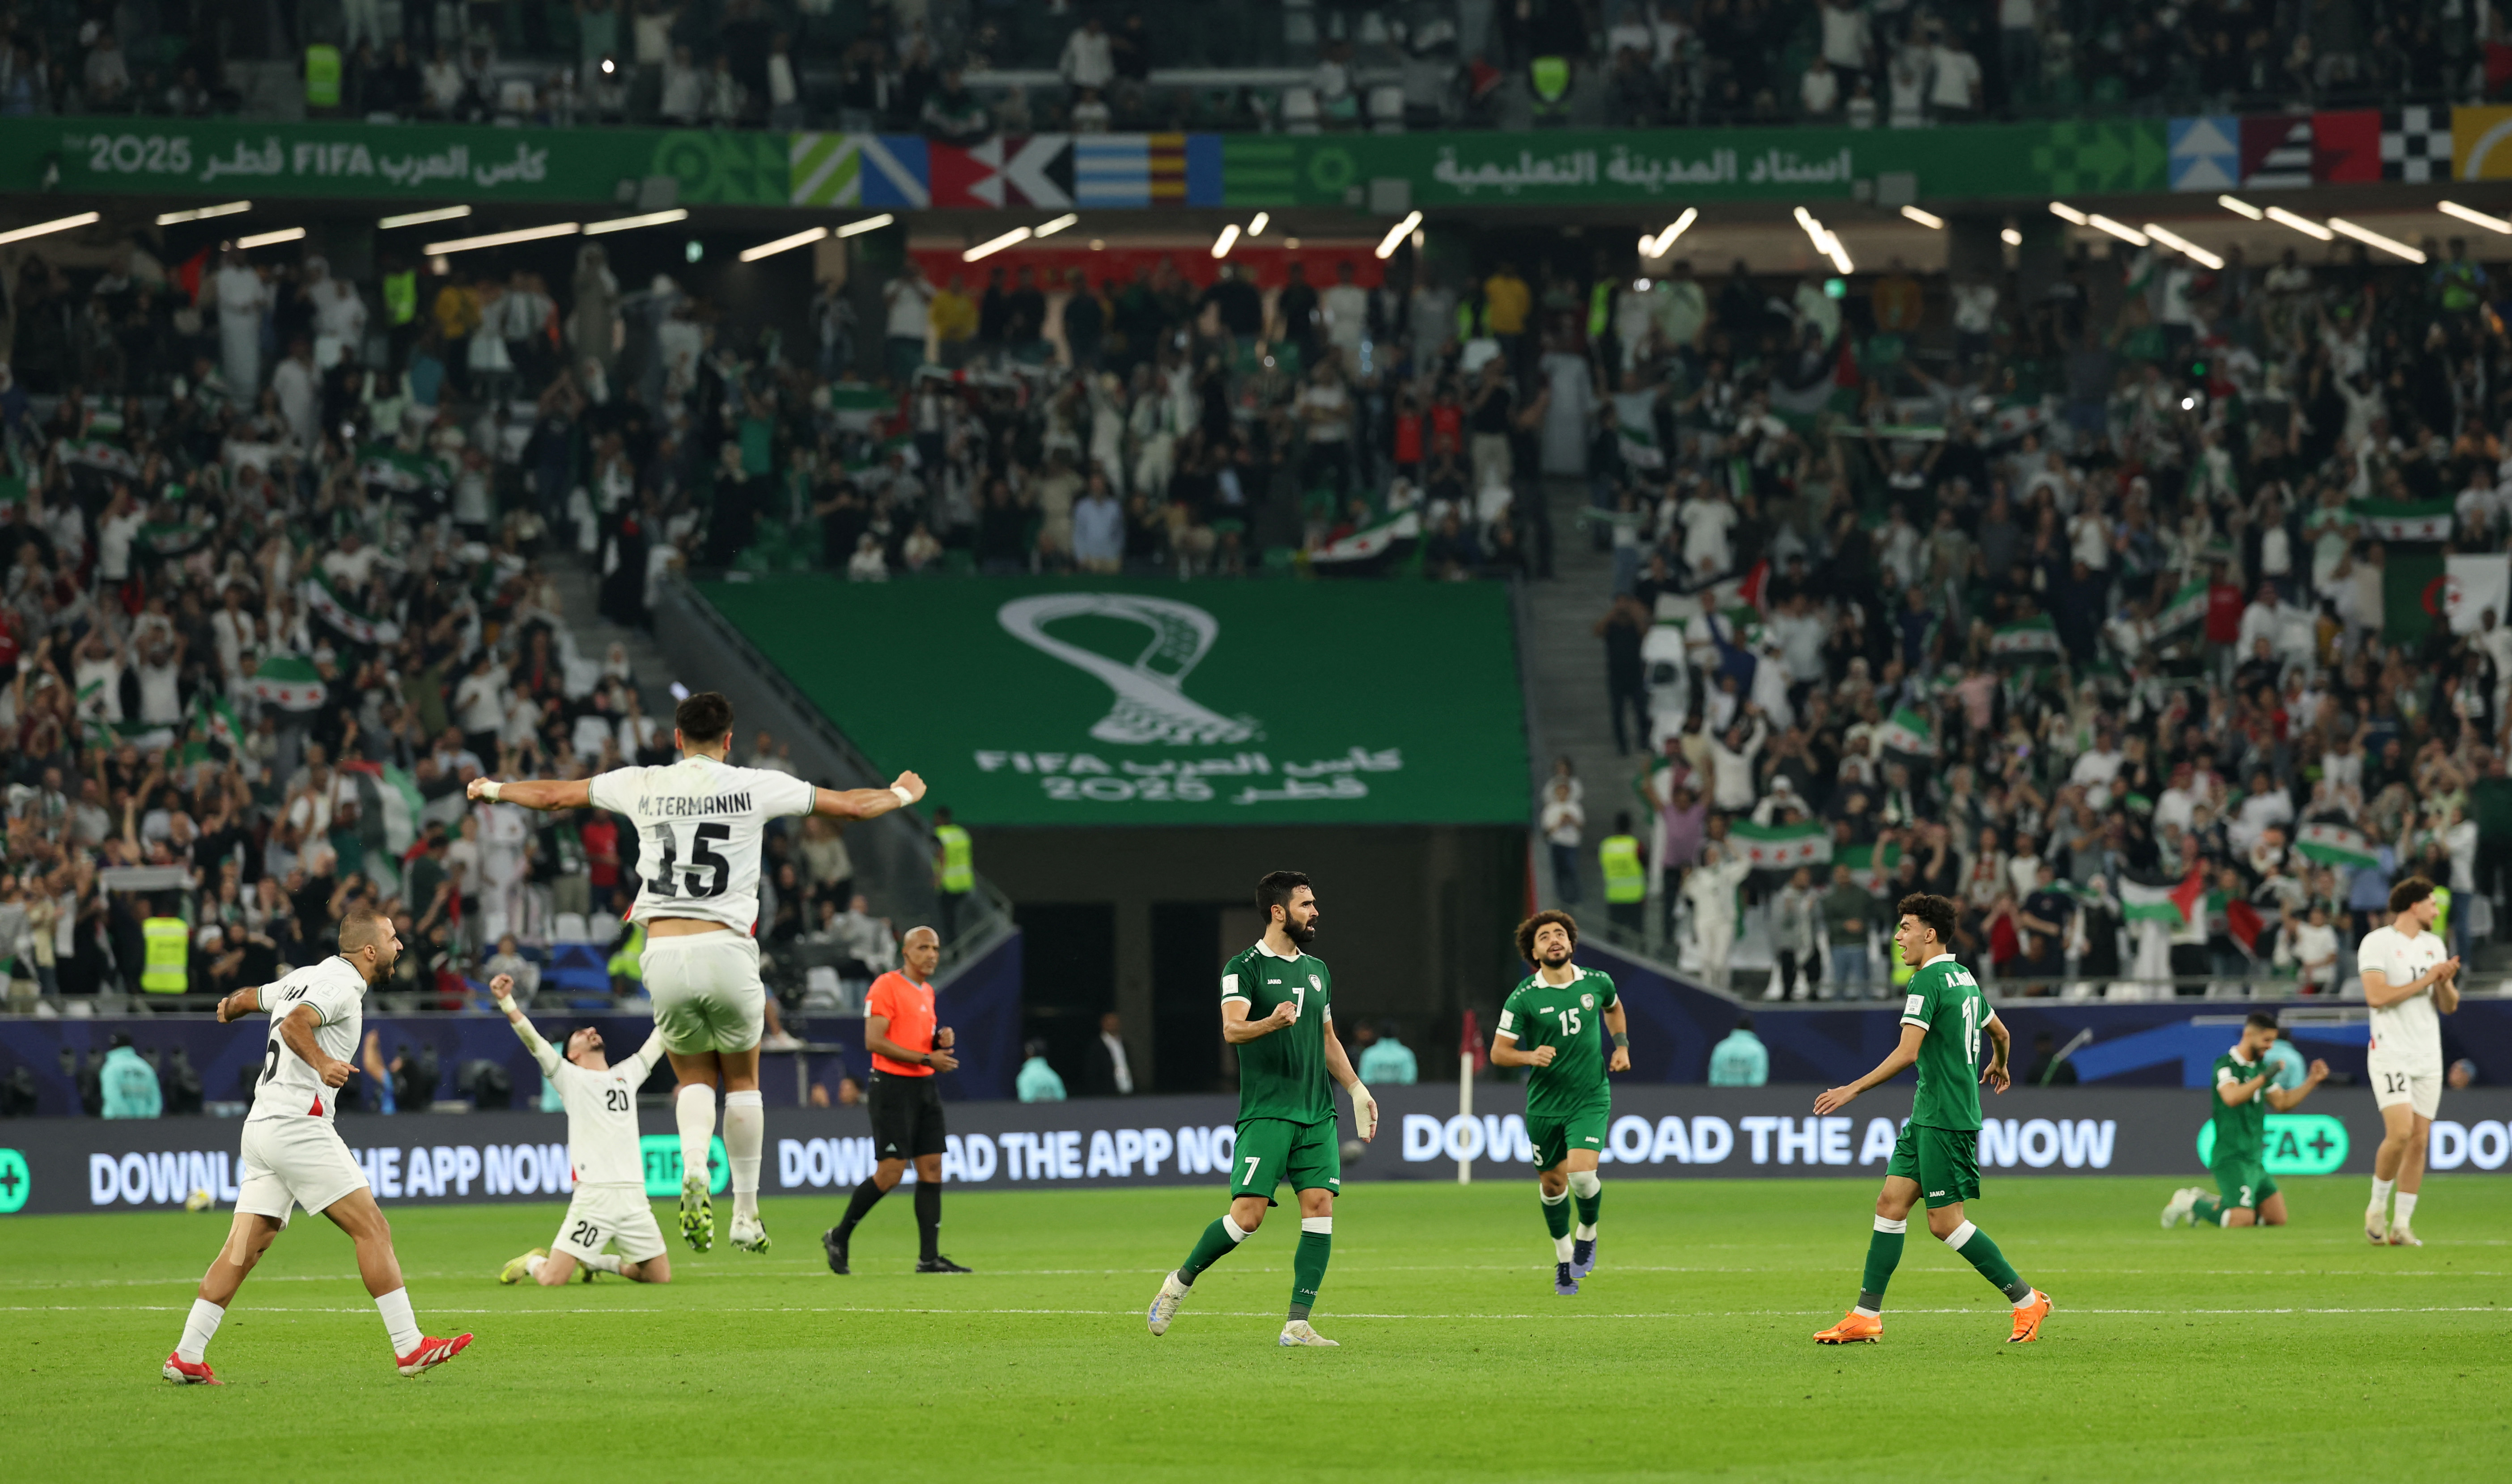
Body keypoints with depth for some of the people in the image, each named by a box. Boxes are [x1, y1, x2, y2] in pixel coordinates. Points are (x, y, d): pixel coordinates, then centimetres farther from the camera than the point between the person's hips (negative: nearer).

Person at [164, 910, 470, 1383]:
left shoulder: (308, 977, 19)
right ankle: (409, 1348, -9)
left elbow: (243, 999, 34)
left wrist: (230, 1008, 57)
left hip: (262, 1127, 9)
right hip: (298, 1126, -9)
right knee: (372, 1229, -7)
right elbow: (294, 1024, -26)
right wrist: (322, 1063, -42)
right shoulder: (342, 985, -8)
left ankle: (187, 1358, 1)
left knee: (243, 1250, 6)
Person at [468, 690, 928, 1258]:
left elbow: (552, 795, 19)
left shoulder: (642, 786, 7)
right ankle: (746, 1212, 16)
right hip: (725, 950, -1)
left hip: (663, 954, 1)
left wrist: (493, 790, 39)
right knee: (742, 1079, 16)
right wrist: (900, 795, 34)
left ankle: (695, 1171, -14)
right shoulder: (755, 787, 2)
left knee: (695, 1077, 16)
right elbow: (850, 804, 13)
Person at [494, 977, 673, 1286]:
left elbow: (658, 1041, 31)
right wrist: (506, 1001, -17)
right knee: (552, 1278, -12)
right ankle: (532, 1262, 25)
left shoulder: (627, 1074, 21)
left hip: (634, 1198, 5)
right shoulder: (570, 1077, 7)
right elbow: (532, 1040, -4)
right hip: (593, 1195, -5)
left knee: (660, 1277, 5)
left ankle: (595, 1261, 28)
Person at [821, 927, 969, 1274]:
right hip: (893, 1086, -8)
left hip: (924, 1088, 8)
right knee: (890, 1173, -11)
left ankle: (929, 1257, 1)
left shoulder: (927, 991, 17)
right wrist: (926, 1058, -18)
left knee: (932, 1168, 1)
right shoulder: (887, 986, -10)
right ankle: (839, 1238, 6)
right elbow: (874, 1040, -17)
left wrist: (940, 1040, 6)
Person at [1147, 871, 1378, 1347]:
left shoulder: (1317, 971, 17)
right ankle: (1179, 1283, 11)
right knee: (1247, 1214, -12)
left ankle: (1297, 1325, -6)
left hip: (1317, 1114, 6)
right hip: (1265, 1113, -6)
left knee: (1320, 1209, -7)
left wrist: (1356, 1088, 19)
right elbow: (1232, 1029, -19)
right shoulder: (1246, 968, -4)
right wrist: (1271, 1024, -38)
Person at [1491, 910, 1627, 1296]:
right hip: (1545, 1103, 0)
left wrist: (1622, 1046, 10)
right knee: (1552, 1183, 9)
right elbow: (1498, 1052, -7)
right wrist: (1530, 1057, -25)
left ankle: (1587, 1235, 12)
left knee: (1581, 1174, -19)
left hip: (1591, 1099, 0)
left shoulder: (1597, 983, -2)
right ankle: (1564, 1259, 32)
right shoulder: (1523, 999, -10)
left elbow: (1613, 1008, 23)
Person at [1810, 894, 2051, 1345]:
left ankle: (2027, 1300, 0)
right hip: (1927, 1117, 10)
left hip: (1945, 1118, -10)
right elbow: (1999, 1032, 28)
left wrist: (1853, 1090, -21)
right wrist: (1999, 1067, 50)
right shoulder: (1963, 977, 14)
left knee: (1945, 1223, -6)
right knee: (1891, 1203, 7)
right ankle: (1866, 1316, 6)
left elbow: (1907, 1053, -24)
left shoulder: (1928, 981, -15)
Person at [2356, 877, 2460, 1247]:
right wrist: (2424, 981, -14)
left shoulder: (2434, 945, 14)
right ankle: (2377, 1208, 3)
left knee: (2420, 1140, 1)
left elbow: (2449, 1006, 16)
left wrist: (2445, 983, -6)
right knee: (2400, 1133, -18)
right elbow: (2376, 995, -17)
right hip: (2391, 1054, -6)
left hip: (2429, 1057, 6)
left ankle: (2402, 1224, 5)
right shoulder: (2377, 943, -5)